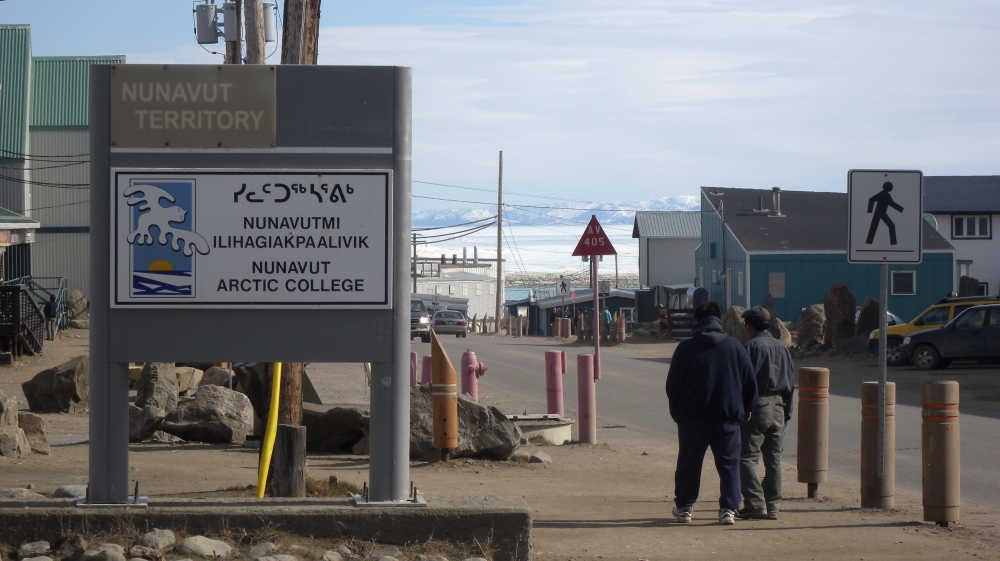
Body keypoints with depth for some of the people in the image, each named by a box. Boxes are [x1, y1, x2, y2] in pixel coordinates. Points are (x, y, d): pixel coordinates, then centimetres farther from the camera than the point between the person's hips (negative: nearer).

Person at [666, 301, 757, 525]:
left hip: (692, 416, 0)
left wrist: (677, 411, 13)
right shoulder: (735, 347, 1)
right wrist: (746, 408, 17)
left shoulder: (685, 348, -3)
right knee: (729, 464, 6)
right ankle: (728, 509, -1)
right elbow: (750, 382, 5)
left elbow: (672, 385, 1)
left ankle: (683, 507, 18)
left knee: (689, 464, 12)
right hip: (728, 416, 0)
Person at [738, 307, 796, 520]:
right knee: (774, 459, 10)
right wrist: (786, 414, 19)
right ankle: (772, 506, 11)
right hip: (778, 407, 7)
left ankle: (756, 504, -13)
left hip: (756, 406, -7)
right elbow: (790, 384, 15)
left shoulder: (751, 347, -8)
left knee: (747, 457, -4)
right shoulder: (782, 348, 13)